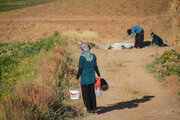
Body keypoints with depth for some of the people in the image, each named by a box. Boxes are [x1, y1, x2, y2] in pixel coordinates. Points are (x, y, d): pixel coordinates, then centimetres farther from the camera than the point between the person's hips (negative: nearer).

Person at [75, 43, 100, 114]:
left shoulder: (82, 57, -16)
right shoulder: (93, 56, 0)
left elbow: (80, 69, -13)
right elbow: (95, 67, 6)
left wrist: (77, 79, -6)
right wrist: (98, 75, 18)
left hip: (84, 79, -5)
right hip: (92, 78, 5)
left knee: (86, 94, 6)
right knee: (92, 93, 13)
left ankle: (89, 109, 10)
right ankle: (94, 109, 13)